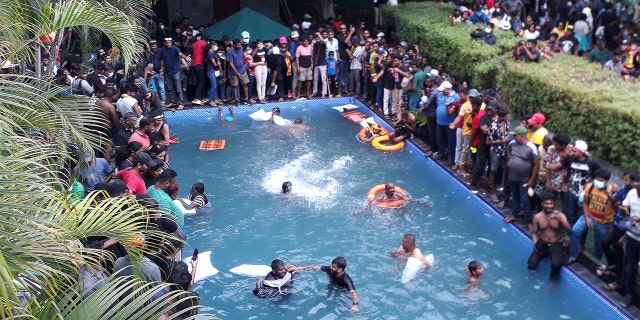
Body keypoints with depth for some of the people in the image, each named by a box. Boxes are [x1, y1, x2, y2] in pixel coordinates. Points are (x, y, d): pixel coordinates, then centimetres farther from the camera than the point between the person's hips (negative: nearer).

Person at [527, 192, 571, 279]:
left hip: (557, 245, -3)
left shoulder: (560, 215, -13)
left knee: (556, 264, -30)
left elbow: (569, 230, -25)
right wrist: (535, 244, -10)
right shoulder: (537, 217, -6)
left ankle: (554, 277, 6)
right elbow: (534, 233, 5)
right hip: (542, 244, 3)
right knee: (531, 265, -10)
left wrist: (560, 219, -40)